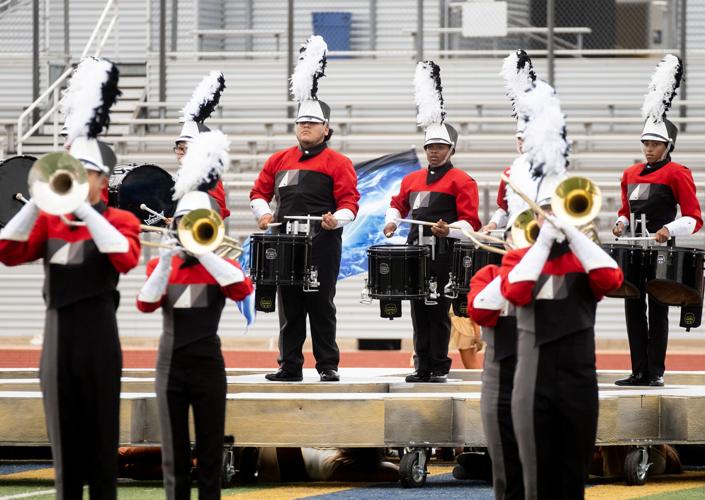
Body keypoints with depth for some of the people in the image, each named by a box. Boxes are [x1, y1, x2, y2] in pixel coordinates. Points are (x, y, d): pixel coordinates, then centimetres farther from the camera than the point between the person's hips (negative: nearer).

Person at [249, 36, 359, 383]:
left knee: (321, 305, -1)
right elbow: (260, 192, 17)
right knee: (289, 306, 6)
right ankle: (290, 365, 10)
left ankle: (328, 366, 3)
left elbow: (349, 201, -5)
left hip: (322, 244, -4)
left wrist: (336, 220, -24)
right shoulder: (279, 160, 14)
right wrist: (263, 213, -3)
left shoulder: (338, 163, 0)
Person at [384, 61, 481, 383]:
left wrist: (449, 229, -24)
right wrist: (392, 221, 10)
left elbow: (471, 221, -8)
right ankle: (422, 366, 11)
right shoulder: (412, 179, 15)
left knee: (438, 311, -4)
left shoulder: (461, 181, -3)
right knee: (418, 309, 7)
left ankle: (440, 367, 0)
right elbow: (399, 203, 29)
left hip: (443, 254, -6)